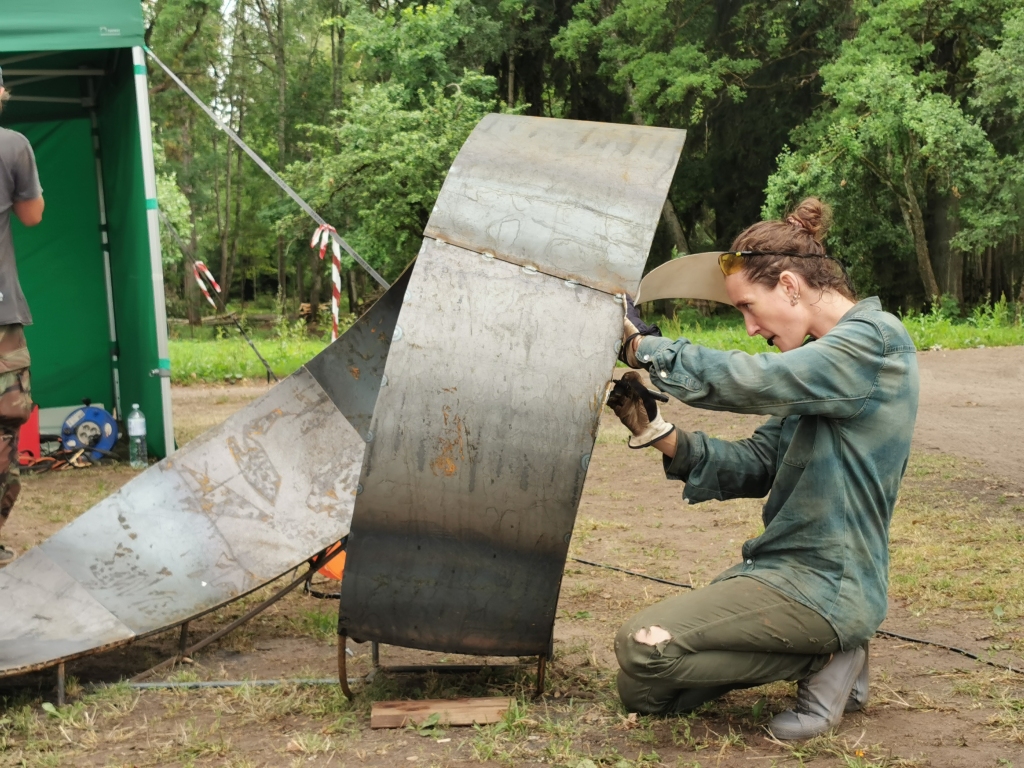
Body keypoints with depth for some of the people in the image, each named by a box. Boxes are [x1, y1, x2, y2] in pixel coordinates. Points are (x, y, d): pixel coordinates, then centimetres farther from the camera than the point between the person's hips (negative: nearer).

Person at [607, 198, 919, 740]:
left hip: (823, 585, -10)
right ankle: (826, 648, 10)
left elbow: (747, 380, -27)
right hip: (785, 569, 10)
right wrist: (657, 433, -3)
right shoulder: (827, 355, 15)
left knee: (643, 645, -22)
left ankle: (824, 657, -6)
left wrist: (642, 343, -15)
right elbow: (758, 465, 10)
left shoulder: (873, 342, -14)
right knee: (641, 693, 6)